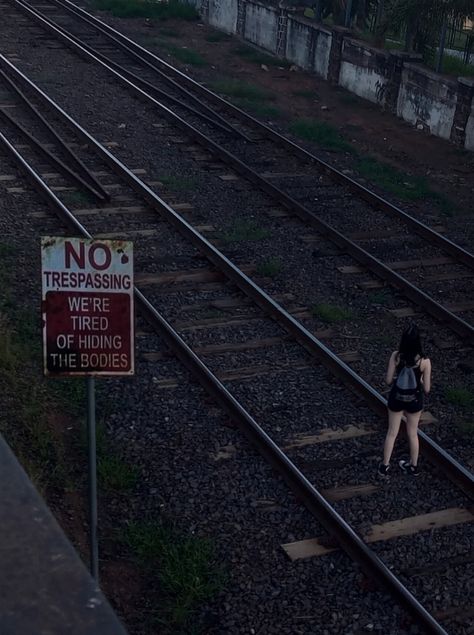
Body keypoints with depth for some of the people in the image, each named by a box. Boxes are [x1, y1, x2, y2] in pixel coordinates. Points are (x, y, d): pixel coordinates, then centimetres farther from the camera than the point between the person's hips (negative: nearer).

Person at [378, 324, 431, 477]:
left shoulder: (396, 356, -20)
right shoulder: (424, 361, -23)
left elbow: (388, 380, -12)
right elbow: (426, 389, -15)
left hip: (396, 398, 1)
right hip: (414, 400, -1)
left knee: (392, 432, 21)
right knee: (412, 433, 23)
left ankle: (384, 466, 33)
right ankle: (413, 466, 40)